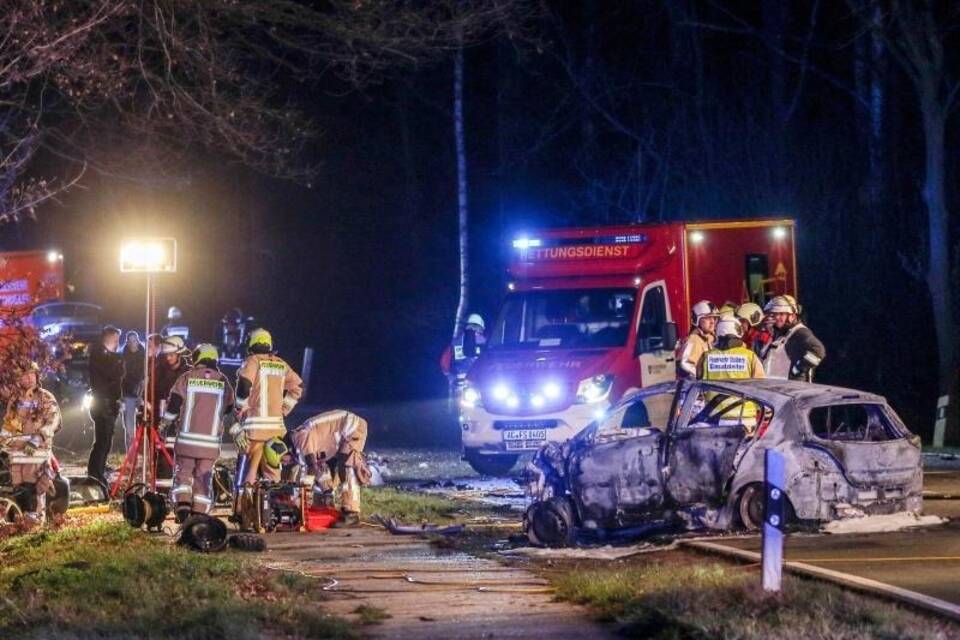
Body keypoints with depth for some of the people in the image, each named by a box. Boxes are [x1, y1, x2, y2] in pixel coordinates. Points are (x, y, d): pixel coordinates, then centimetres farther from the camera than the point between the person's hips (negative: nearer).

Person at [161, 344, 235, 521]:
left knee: (183, 473, 9)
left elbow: (173, 404, -2)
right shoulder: (223, 382, 4)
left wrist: (164, 425, 12)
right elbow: (229, 408, 15)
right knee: (204, 477, 8)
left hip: (187, 439, -1)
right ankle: (199, 514, 4)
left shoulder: (187, 378, -1)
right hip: (211, 443, 1)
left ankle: (182, 504, -11)